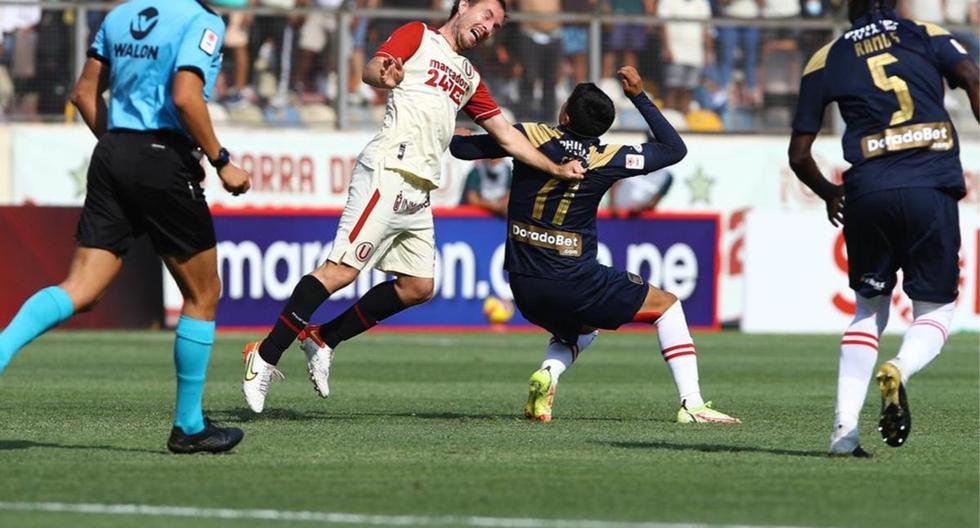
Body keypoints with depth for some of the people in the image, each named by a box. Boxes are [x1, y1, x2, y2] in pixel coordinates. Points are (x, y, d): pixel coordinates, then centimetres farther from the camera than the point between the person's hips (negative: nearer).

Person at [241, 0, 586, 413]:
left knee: (418, 287, 3)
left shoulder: (469, 77, 26)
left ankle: (323, 339, 11)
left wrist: (556, 169, 25)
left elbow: (506, 135, 30)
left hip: (418, 193, 9)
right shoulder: (418, 37, 5)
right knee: (341, 270, -17)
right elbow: (371, 69, -12)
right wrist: (384, 76, -36)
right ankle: (265, 358, -16)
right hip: (388, 173, -9)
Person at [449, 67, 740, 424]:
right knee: (666, 305, 15)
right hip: (573, 282, -3)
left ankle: (547, 373, 0)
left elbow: (460, 148, 6)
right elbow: (675, 149, 10)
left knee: (580, 332, 34)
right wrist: (639, 97, 15)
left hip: (524, 287, 4)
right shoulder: (609, 159, -4)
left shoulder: (530, 137, -2)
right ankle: (691, 404, 2)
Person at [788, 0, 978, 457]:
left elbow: (799, 154, 14)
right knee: (935, 311, 12)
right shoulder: (929, 37, 14)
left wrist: (828, 194, 33)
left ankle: (845, 430, 6)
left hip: (869, 192, 1)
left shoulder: (826, 60, 15)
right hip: (933, 189, -1)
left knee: (869, 308, 21)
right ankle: (900, 370, -23)